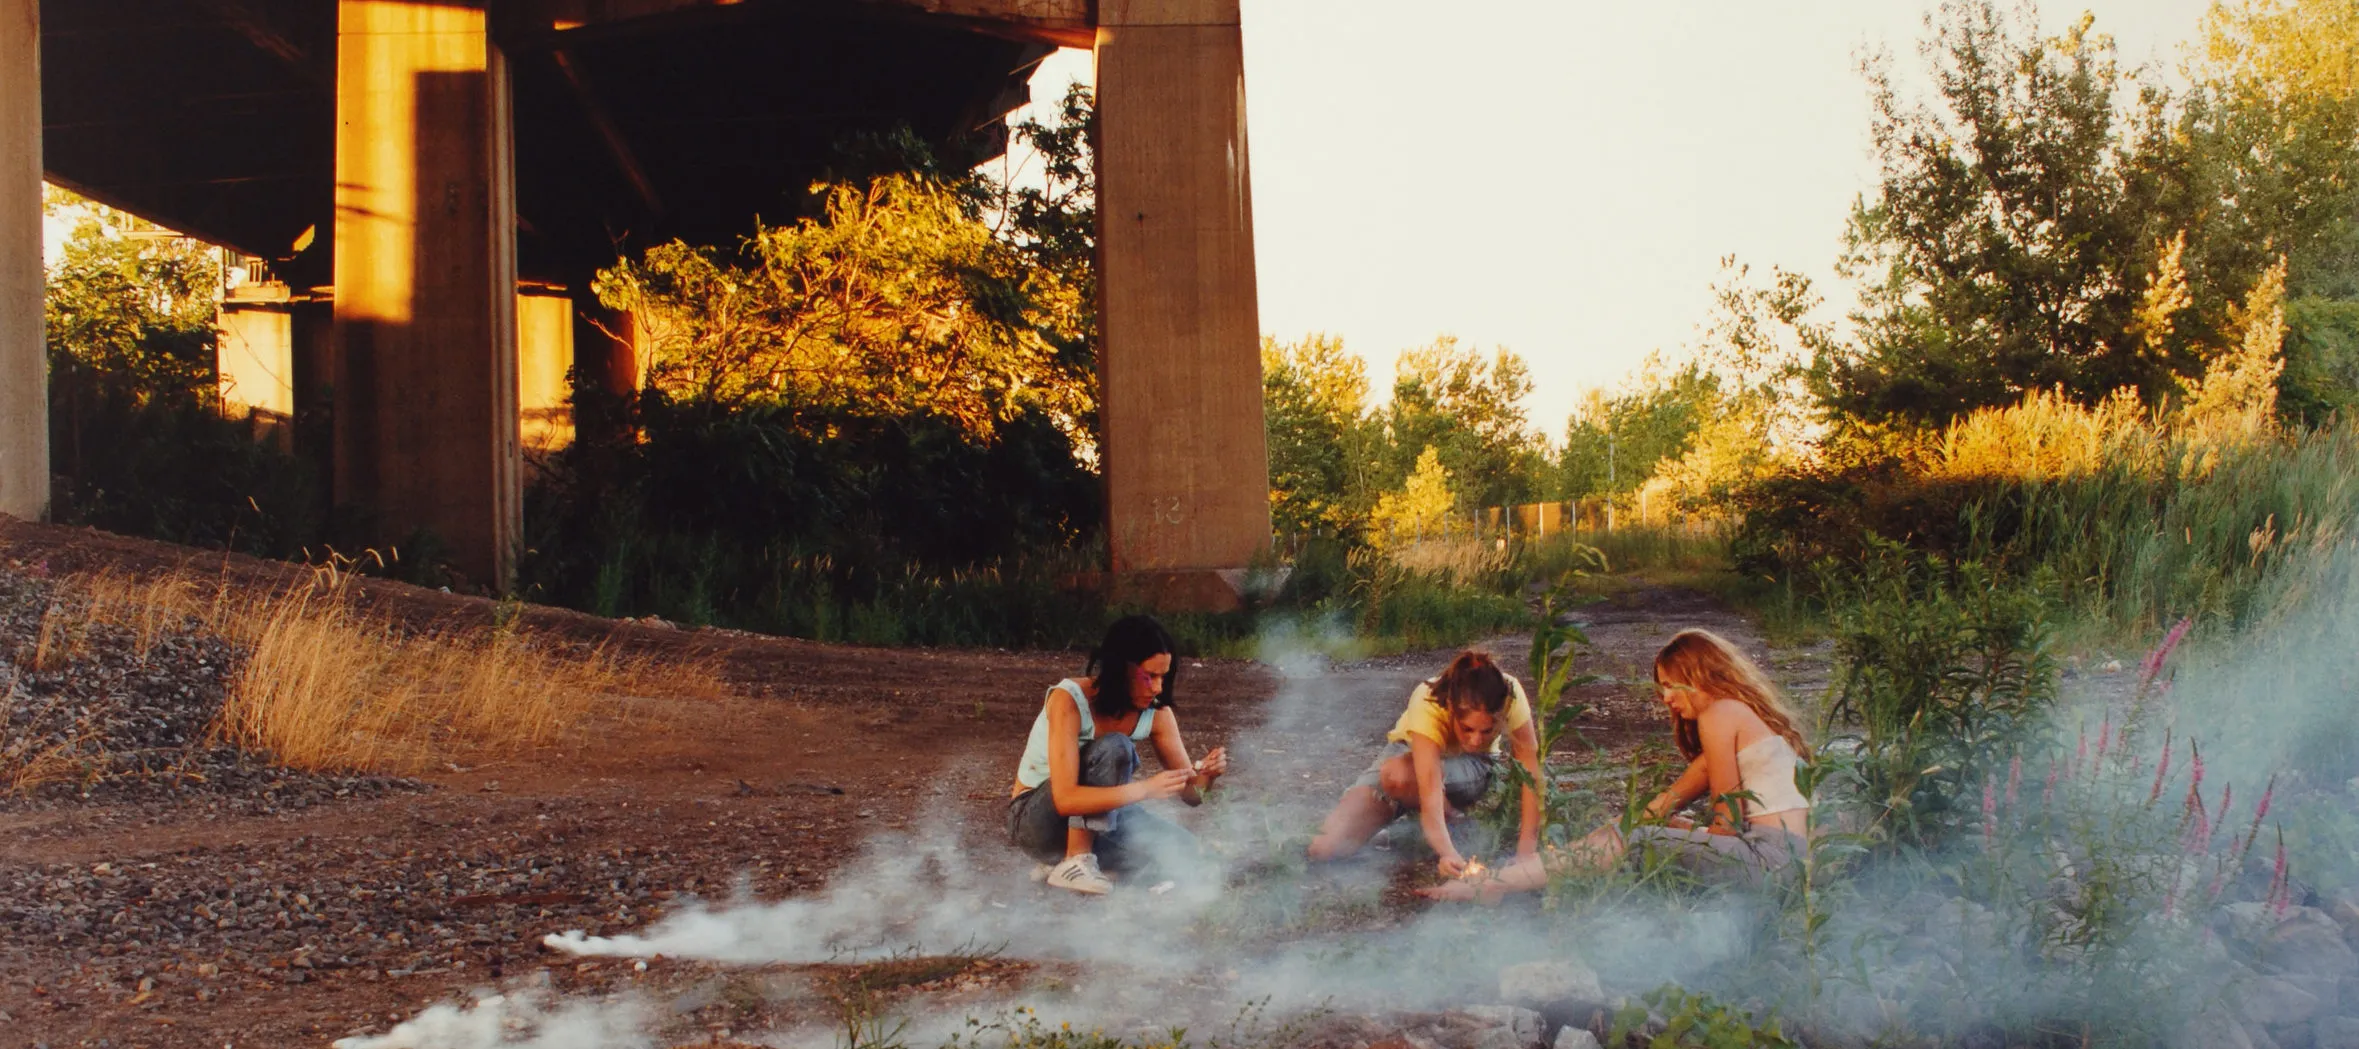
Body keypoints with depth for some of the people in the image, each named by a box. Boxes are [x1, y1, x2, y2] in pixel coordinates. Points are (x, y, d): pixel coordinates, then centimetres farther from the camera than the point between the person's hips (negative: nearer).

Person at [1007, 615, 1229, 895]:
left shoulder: (1156, 713, -8)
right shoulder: (1068, 700, -26)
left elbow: (1189, 792, -7)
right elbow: (1065, 799, -36)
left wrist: (1206, 773, -31)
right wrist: (1146, 789, -44)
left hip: (1097, 819, 7)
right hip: (1033, 819, -6)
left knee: (1180, 847, -18)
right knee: (1115, 749, -30)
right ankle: (1074, 863, -24)